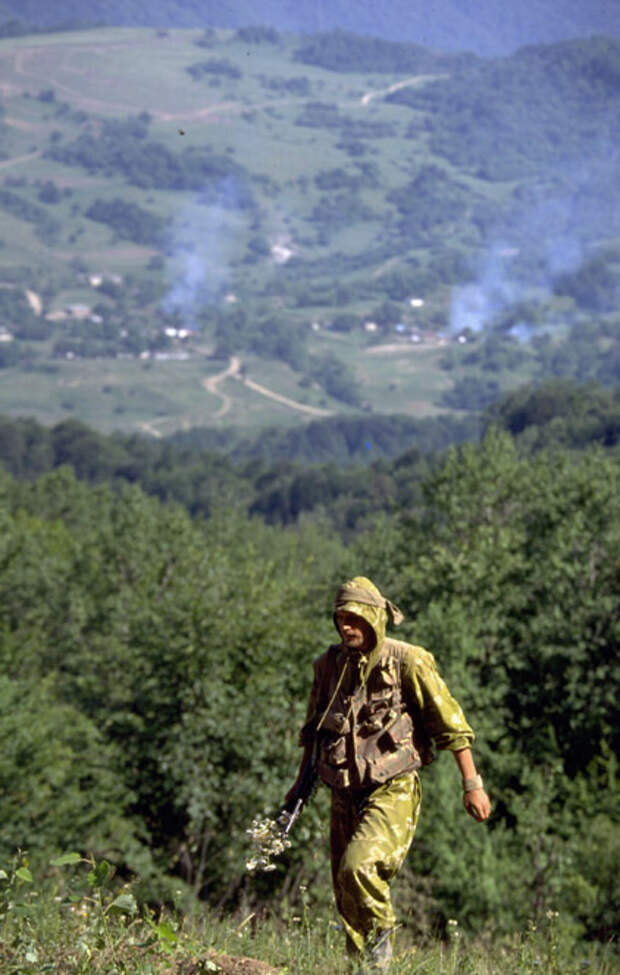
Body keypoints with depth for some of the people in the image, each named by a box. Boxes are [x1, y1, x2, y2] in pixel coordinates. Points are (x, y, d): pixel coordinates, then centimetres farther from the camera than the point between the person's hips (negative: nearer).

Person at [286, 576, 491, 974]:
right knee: (347, 896, 5)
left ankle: (382, 931, -1)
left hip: (393, 791, -6)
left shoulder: (408, 662, -9)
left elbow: (451, 725, -6)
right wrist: (302, 782, 23)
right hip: (346, 795, 6)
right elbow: (314, 729, 22)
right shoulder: (330, 665, 7)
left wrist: (472, 784, -8)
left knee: (359, 866, -26)